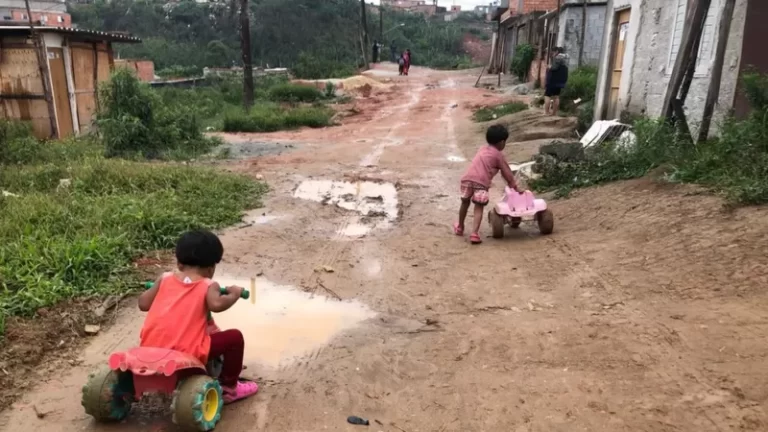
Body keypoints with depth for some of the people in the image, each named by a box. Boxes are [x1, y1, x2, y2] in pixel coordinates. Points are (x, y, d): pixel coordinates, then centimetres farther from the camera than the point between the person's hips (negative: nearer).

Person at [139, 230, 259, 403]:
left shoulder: (165, 278, 10)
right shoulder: (208, 286, -2)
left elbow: (143, 304, 11)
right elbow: (216, 304, -22)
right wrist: (234, 294, -4)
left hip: (151, 348, 6)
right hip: (187, 352, -6)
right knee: (235, 337, 6)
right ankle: (228, 388, 16)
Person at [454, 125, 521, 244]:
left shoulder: (482, 149, 28)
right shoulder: (498, 155, 10)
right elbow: (507, 173, 9)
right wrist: (515, 186, 20)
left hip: (467, 178, 5)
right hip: (481, 182, -5)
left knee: (465, 203, 23)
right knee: (479, 208, -2)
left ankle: (460, 227, 40)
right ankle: (475, 233, -16)